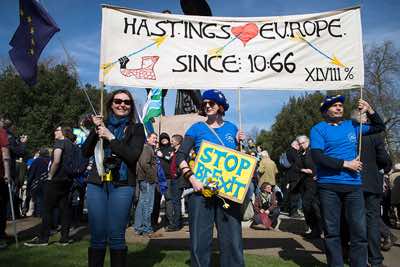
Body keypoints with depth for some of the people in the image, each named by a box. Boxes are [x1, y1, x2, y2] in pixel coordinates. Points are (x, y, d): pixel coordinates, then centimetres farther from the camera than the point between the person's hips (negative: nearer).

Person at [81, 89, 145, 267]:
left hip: (122, 185, -2)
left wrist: (111, 137, -11)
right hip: (96, 184, 3)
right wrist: (95, 130, -7)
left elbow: (133, 156, -8)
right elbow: (85, 152, 6)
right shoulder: (101, 124, 13)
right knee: (97, 236, 6)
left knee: (116, 236, 0)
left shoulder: (136, 128, 6)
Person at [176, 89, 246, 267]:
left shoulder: (231, 128, 12)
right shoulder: (197, 128, 3)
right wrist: (192, 178, -16)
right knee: (200, 239, 3)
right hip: (202, 189, -2)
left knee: (232, 237, 4)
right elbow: (181, 156, -4)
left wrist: (239, 143, 1)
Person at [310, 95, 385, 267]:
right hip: (329, 186, -3)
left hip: (353, 185, 4)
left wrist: (369, 111, 10)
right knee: (332, 231, 4)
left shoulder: (352, 125, 15)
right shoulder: (318, 129, 1)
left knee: (360, 231, 2)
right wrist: (346, 164, -11)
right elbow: (317, 157, -11)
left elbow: (380, 128, 27)